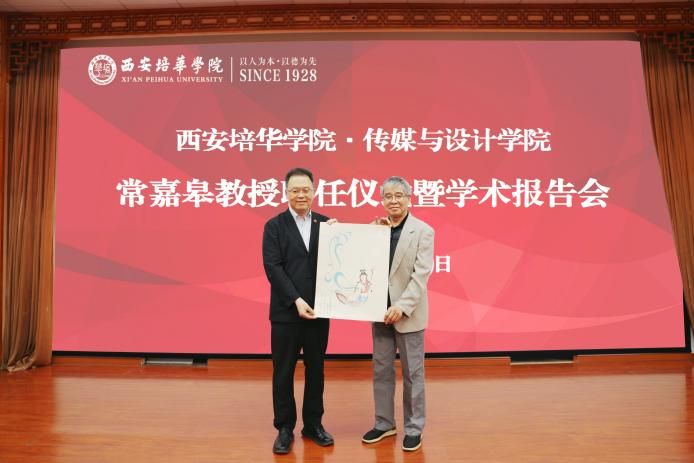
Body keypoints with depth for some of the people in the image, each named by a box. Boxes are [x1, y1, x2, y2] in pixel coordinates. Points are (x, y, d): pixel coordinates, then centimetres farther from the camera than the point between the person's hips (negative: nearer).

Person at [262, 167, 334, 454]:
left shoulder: (325, 223, 6)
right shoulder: (274, 226, -1)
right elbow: (272, 267, -10)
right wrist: (296, 300, -18)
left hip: (318, 311, 3)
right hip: (286, 312, -2)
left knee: (315, 369, 14)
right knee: (283, 372, 8)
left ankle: (313, 424, 30)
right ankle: (284, 428, 24)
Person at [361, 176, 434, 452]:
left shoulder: (423, 231, -7)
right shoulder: (377, 228, 4)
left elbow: (421, 274, -14)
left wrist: (402, 306, -22)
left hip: (407, 313, -4)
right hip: (380, 311, 4)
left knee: (412, 372, 8)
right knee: (381, 370, 14)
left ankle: (414, 428, 25)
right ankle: (384, 423, 30)